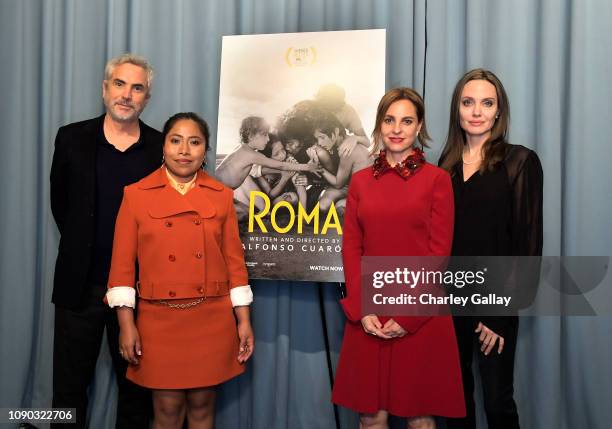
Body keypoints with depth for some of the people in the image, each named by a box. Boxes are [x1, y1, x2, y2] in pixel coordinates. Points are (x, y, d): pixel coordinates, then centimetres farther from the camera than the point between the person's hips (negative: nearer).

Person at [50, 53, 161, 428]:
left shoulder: (161, 148, -2)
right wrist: (81, 248, 7)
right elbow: (61, 203, 8)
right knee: (69, 386, 12)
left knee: (136, 384, 13)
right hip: (80, 284, 1)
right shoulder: (72, 138, 1)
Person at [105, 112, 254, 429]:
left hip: (213, 320, 2)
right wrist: (126, 324, -6)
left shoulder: (221, 195, 4)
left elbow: (234, 260, 4)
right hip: (160, 320, -1)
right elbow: (122, 263, -1)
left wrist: (244, 320, 1)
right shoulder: (136, 194, -1)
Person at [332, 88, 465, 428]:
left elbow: (439, 252, -5)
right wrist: (361, 310, -6)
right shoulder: (361, 180, 9)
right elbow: (351, 247, 5)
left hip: (421, 315, -2)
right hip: (369, 315, 3)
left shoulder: (437, 179, 0)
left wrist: (409, 315, -11)